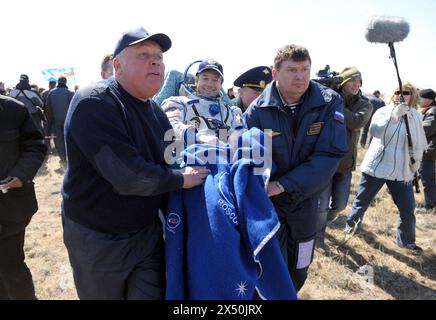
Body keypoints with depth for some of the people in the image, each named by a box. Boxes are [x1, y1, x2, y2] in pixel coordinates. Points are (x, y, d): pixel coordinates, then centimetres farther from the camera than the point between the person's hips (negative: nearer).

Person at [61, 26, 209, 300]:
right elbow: (128, 176, -30)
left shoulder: (157, 113, 4)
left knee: (153, 294, 11)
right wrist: (181, 179, -17)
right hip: (97, 239, -5)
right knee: (103, 295, 17)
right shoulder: (93, 103, -21)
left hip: (147, 233, 5)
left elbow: (167, 163, 13)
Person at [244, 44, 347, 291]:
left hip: (305, 201, 2)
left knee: (299, 273, 20)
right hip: (266, 202, -2)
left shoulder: (330, 103, -11)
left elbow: (330, 154, -19)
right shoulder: (257, 110, -13)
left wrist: (284, 185, -24)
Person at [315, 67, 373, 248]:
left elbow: (357, 122, -19)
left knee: (340, 204, 10)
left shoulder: (365, 105, 1)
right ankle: (318, 233, 26)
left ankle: (323, 222, 41)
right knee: (322, 204, -1)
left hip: (346, 162, 3)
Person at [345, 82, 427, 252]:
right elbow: (374, 130, -25)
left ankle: (406, 240, 27)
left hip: (402, 171, 3)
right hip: (376, 166, -3)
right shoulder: (384, 111, -5)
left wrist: (416, 160, 3)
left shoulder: (416, 117, 7)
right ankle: (351, 223, 35)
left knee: (408, 209, 6)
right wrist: (394, 114, -34)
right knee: (362, 201, 10)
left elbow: (419, 143, 16)